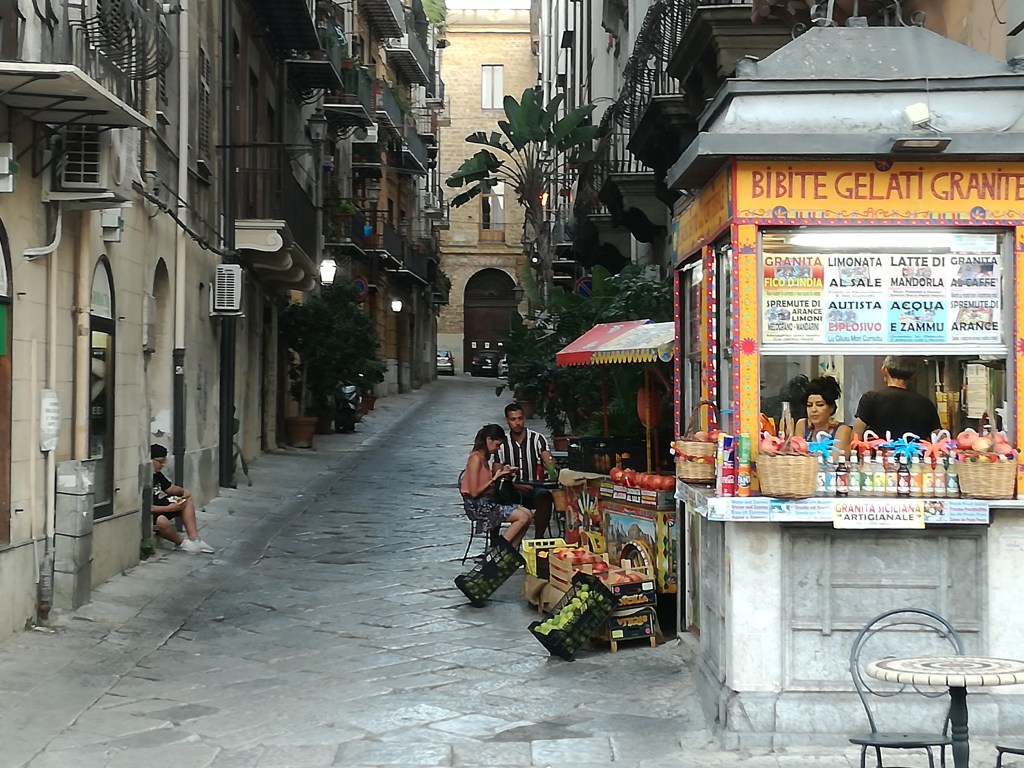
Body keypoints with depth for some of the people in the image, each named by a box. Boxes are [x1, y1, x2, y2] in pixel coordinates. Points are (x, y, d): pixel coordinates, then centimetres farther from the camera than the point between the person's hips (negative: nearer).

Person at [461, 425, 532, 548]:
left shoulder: (484, 457, 13)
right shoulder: (476, 458, -16)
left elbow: (488, 485, 11)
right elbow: (474, 492, -21)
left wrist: (501, 473, -1)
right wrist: (495, 478, -17)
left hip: (489, 502, 10)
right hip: (479, 504, -10)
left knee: (528, 514, 0)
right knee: (522, 517, -16)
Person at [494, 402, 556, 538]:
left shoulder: (537, 439, 5)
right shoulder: (502, 444, 8)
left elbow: (549, 461, -9)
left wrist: (552, 470, -35)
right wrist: (515, 485, -15)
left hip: (536, 486, 0)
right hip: (513, 489, 0)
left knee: (545, 496, -35)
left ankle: (539, 537, -28)